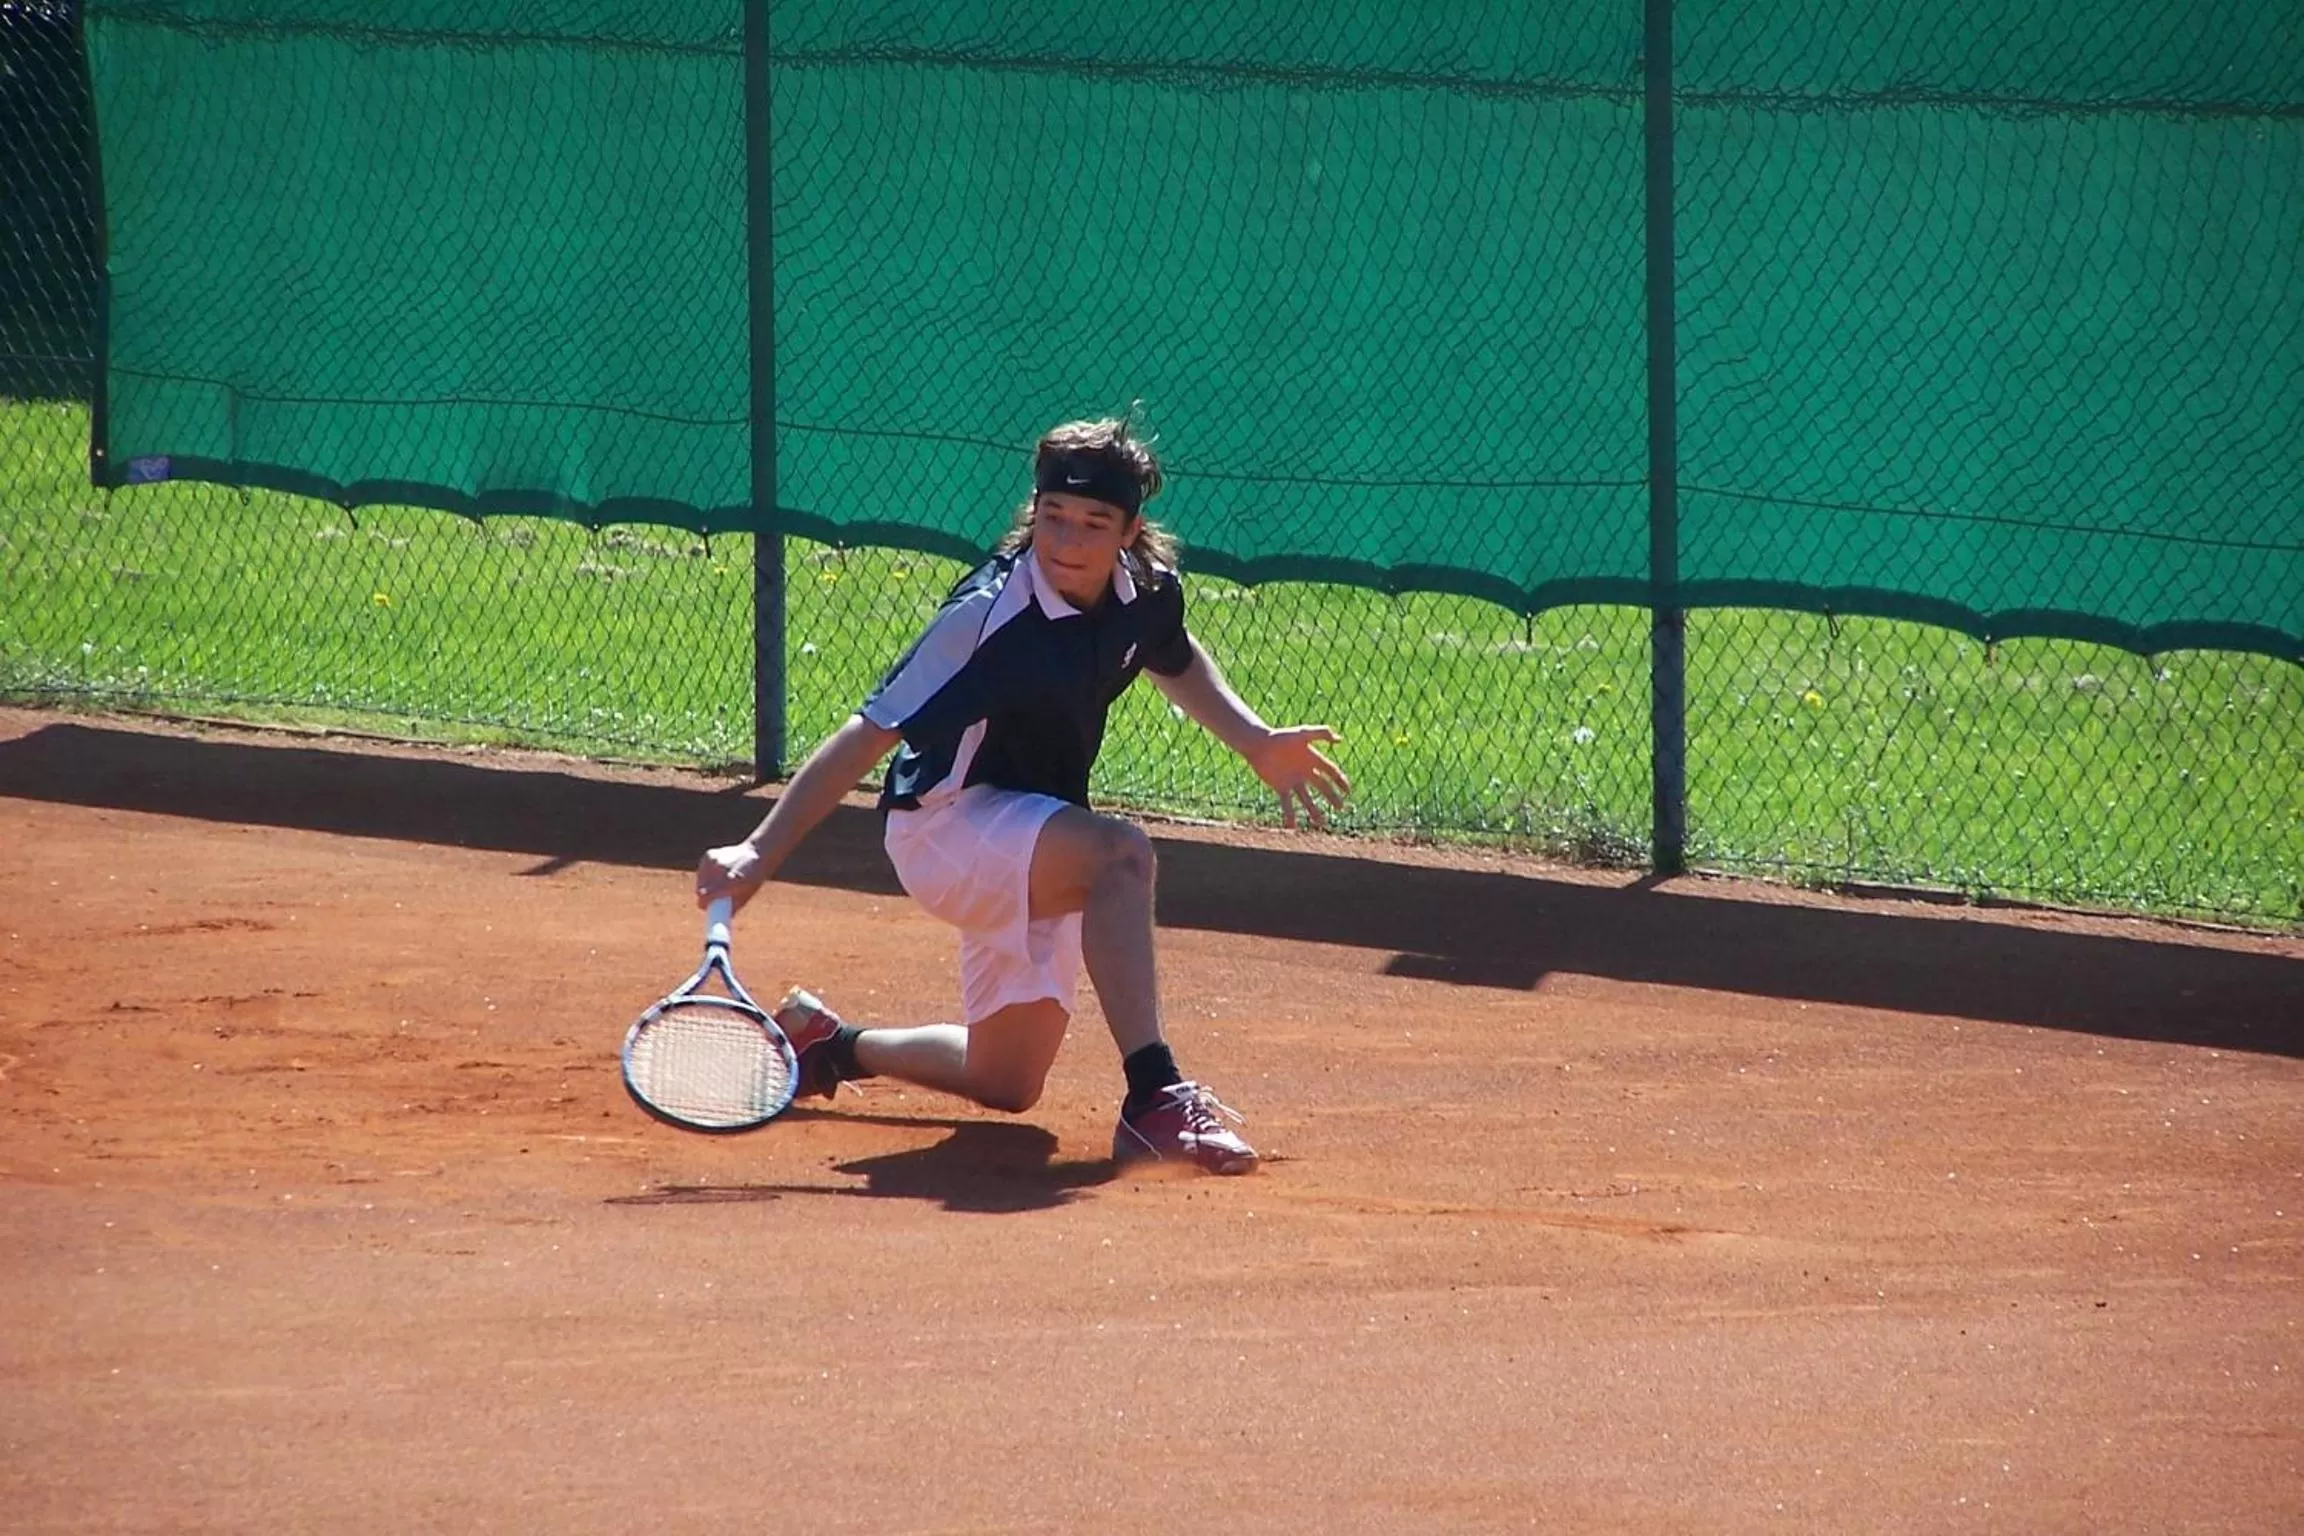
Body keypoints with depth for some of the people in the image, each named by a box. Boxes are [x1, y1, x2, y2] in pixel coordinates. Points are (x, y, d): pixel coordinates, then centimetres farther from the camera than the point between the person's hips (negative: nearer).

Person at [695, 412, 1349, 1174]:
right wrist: (759, 854, -34)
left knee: (1005, 1084, 18)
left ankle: (825, 1042, 43)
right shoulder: (989, 617, -27)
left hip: (1034, 841, 8)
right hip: (946, 827, -8)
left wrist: (1256, 741, 7)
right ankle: (1155, 1101, -39)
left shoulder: (1147, 591, -8)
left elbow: (1177, 662, 19)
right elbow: (868, 735, -28)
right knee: (1119, 851, -37)